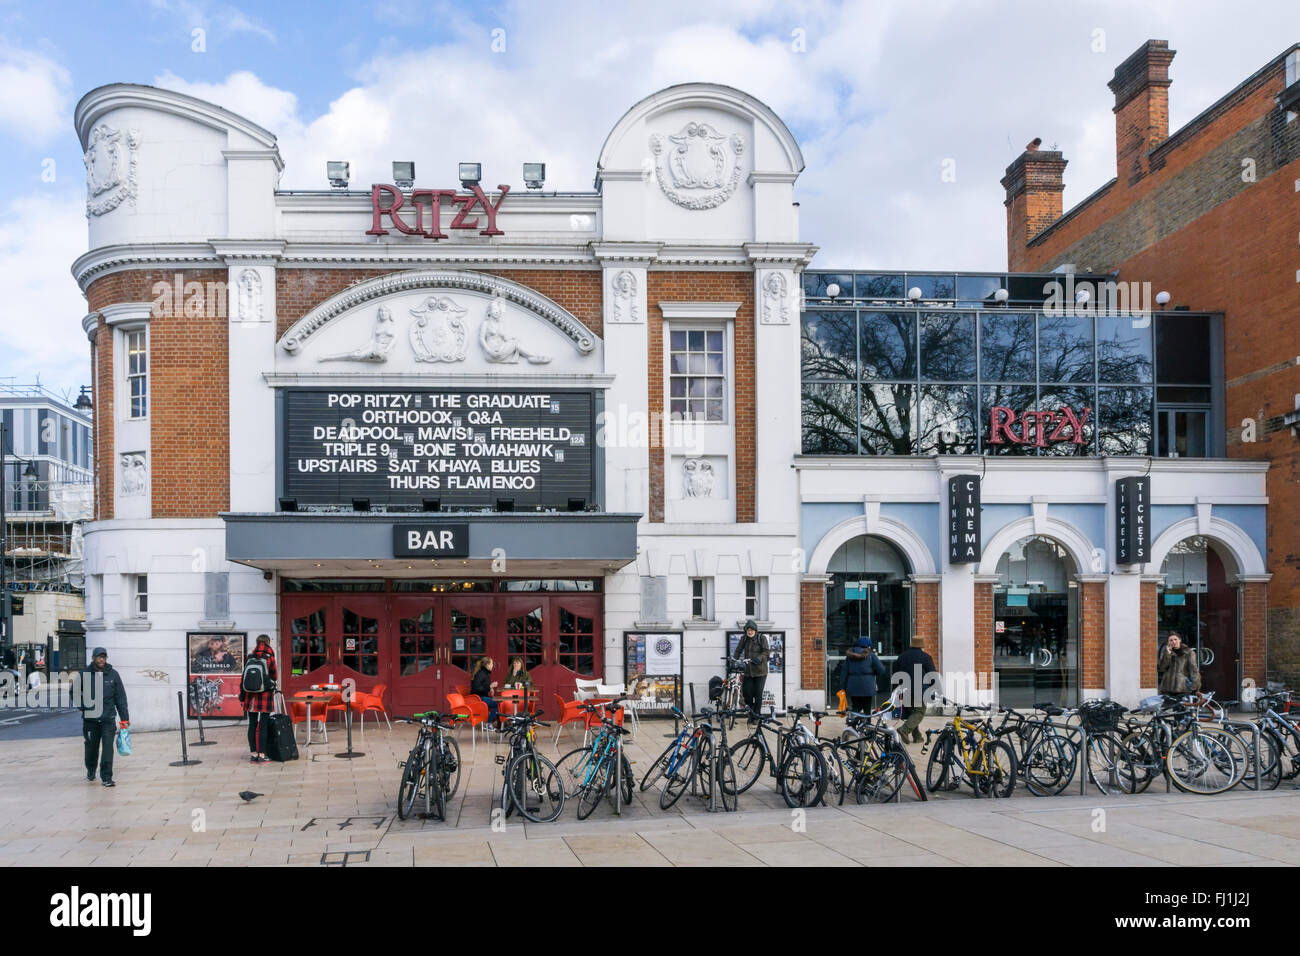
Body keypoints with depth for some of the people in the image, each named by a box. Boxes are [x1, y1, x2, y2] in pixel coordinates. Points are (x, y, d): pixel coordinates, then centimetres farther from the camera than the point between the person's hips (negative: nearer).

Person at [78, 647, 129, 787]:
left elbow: (120, 696, 4)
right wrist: (81, 706, -4)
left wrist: (124, 717, 1)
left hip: (108, 718, -1)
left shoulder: (113, 674, 2)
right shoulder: (84, 674, -1)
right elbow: (75, 692, 11)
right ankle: (90, 773, 36)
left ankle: (106, 777, -4)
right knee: (91, 748, 13)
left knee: (107, 748, -8)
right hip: (90, 718, 1)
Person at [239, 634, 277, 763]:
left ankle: (253, 754, 12)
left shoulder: (250, 658, 4)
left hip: (250, 694, 4)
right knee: (263, 725, -1)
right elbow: (275, 677, -1)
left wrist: (242, 694, 12)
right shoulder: (269, 658, -6)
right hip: (265, 694, -4)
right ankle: (261, 755, -2)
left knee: (252, 724, 8)